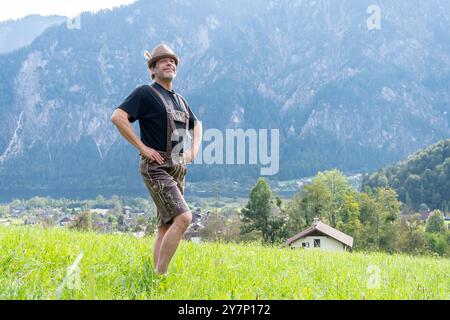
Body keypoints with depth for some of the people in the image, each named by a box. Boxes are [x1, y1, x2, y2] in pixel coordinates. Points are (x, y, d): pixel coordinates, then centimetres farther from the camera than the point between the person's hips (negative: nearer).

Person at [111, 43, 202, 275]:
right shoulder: (145, 93, -5)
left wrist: (194, 148, 16)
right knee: (183, 218, -21)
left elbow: (196, 124, 35)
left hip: (178, 170, 8)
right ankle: (160, 275, -14)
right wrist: (142, 147, -19)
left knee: (166, 227, 9)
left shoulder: (180, 100, 19)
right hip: (156, 169, -8)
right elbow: (117, 117, -18)